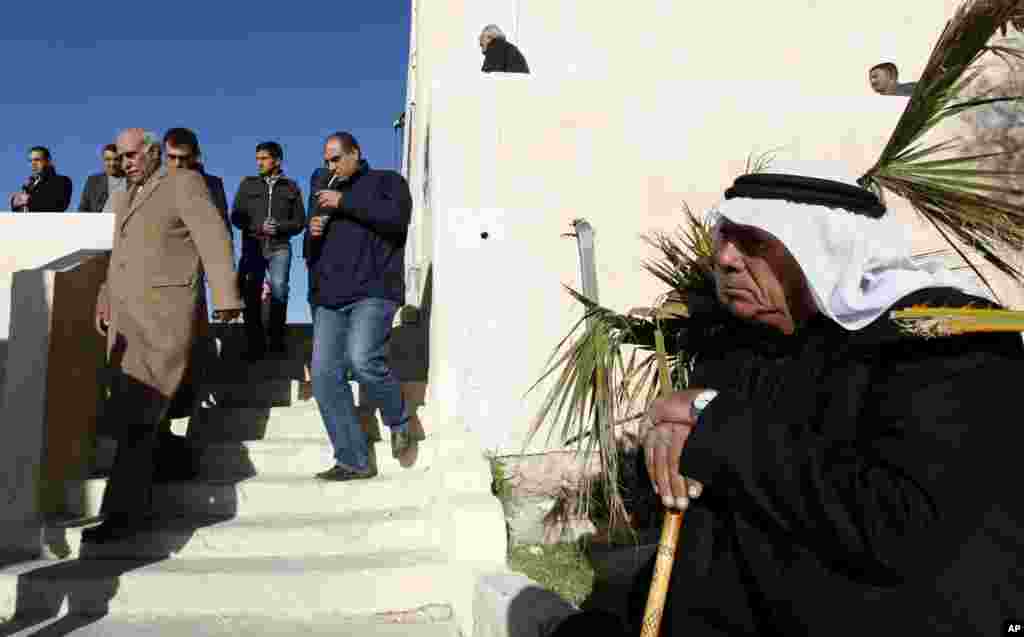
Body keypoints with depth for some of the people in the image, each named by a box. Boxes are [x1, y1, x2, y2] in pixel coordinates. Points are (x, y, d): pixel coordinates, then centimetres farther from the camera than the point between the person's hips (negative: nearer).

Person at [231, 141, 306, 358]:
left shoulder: (291, 187, 9)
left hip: (279, 247, -1)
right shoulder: (248, 184, 11)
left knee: (279, 287, -19)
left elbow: (299, 222, 7)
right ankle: (256, 344, 9)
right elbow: (236, 216, 4)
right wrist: (259, 227, -12)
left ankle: (276, 338, -3)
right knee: (250, 294, -3)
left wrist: (279, 227, -12)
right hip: (252, 246, 2)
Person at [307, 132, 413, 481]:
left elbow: (397, 217, -13)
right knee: (325, 377, -6)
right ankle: (354, 461, 1)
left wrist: (345, 203, -9)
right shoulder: (328, 194, 28)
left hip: (373, 292, -6)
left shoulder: (387, 181, 10)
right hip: (330, 298, 7)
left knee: (362, 360, -27)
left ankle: (398, 420, 1)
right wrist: (313, 234, 8)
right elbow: (313, 253, 31)